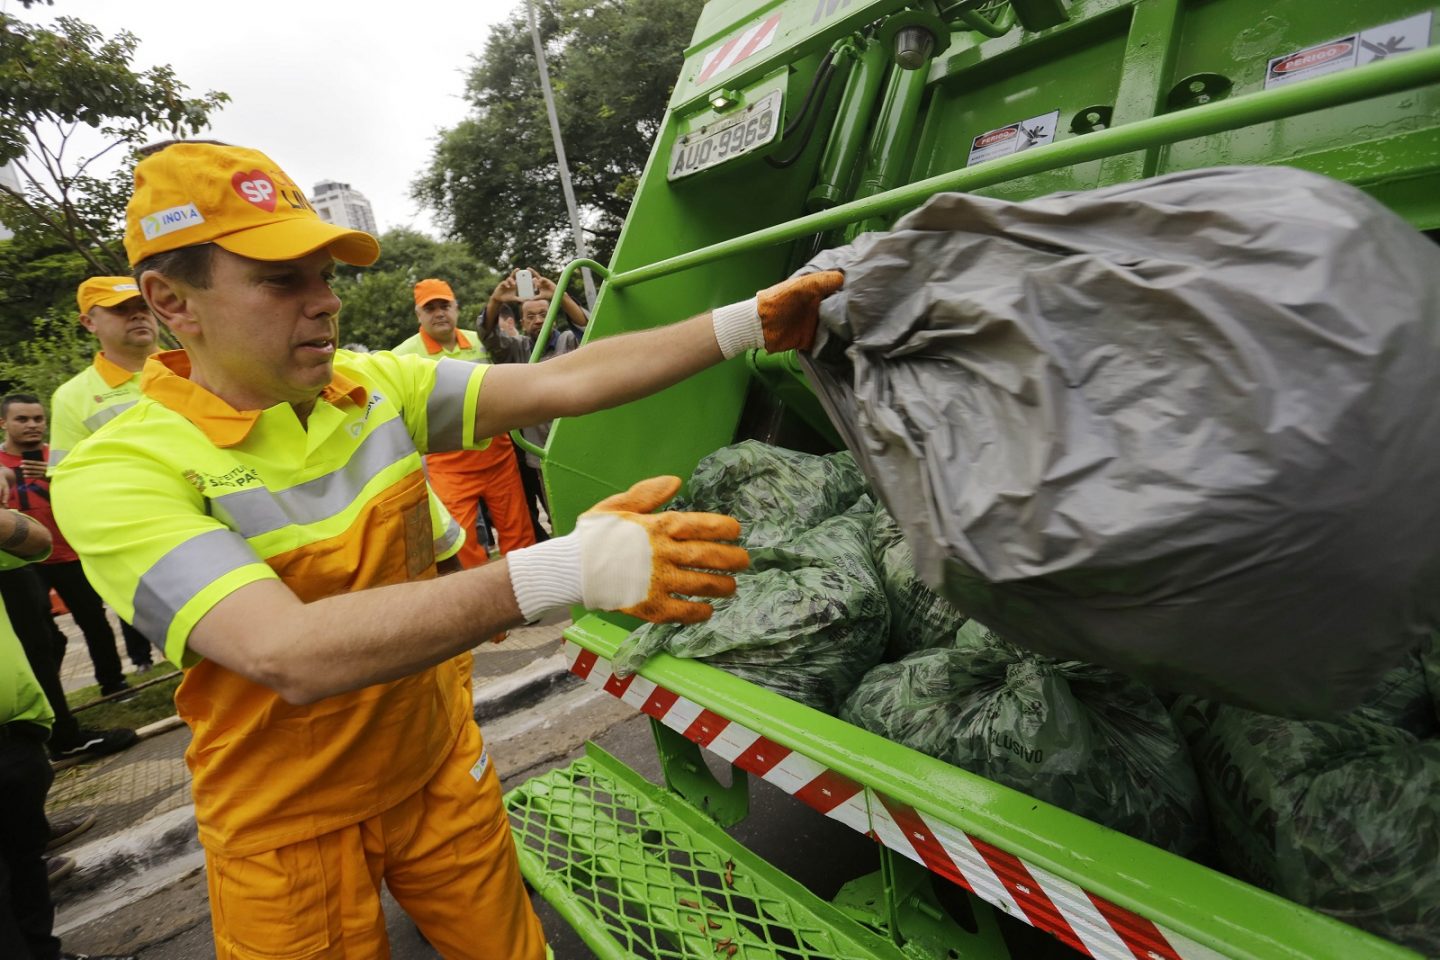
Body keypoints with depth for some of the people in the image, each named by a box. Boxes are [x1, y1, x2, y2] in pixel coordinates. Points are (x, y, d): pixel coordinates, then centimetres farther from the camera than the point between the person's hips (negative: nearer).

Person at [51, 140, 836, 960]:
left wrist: (747, 323, -18)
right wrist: (568, 570, -47)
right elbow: (291, 655, -37)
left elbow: (563, 383, -13)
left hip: (442, 768, 4)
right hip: (289, 827, -3)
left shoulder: (380, 385, -7)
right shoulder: (119, 472, -22)